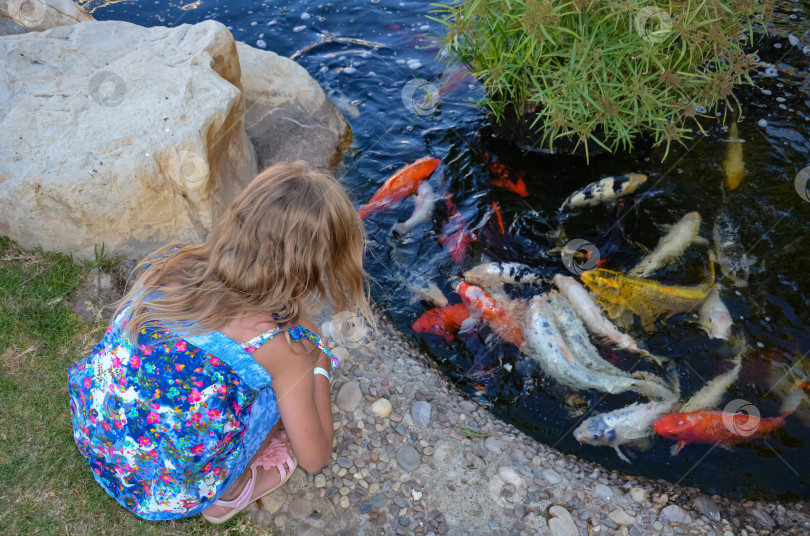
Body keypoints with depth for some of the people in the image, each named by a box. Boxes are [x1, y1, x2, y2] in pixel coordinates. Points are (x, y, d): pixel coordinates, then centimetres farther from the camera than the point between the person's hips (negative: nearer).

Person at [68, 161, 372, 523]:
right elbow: (314, 458, -11)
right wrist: (319, 369, 5)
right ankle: (230, 493, 15)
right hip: (172, 497, -5)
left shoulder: (167, 264, -11)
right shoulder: (284, 344, -23)